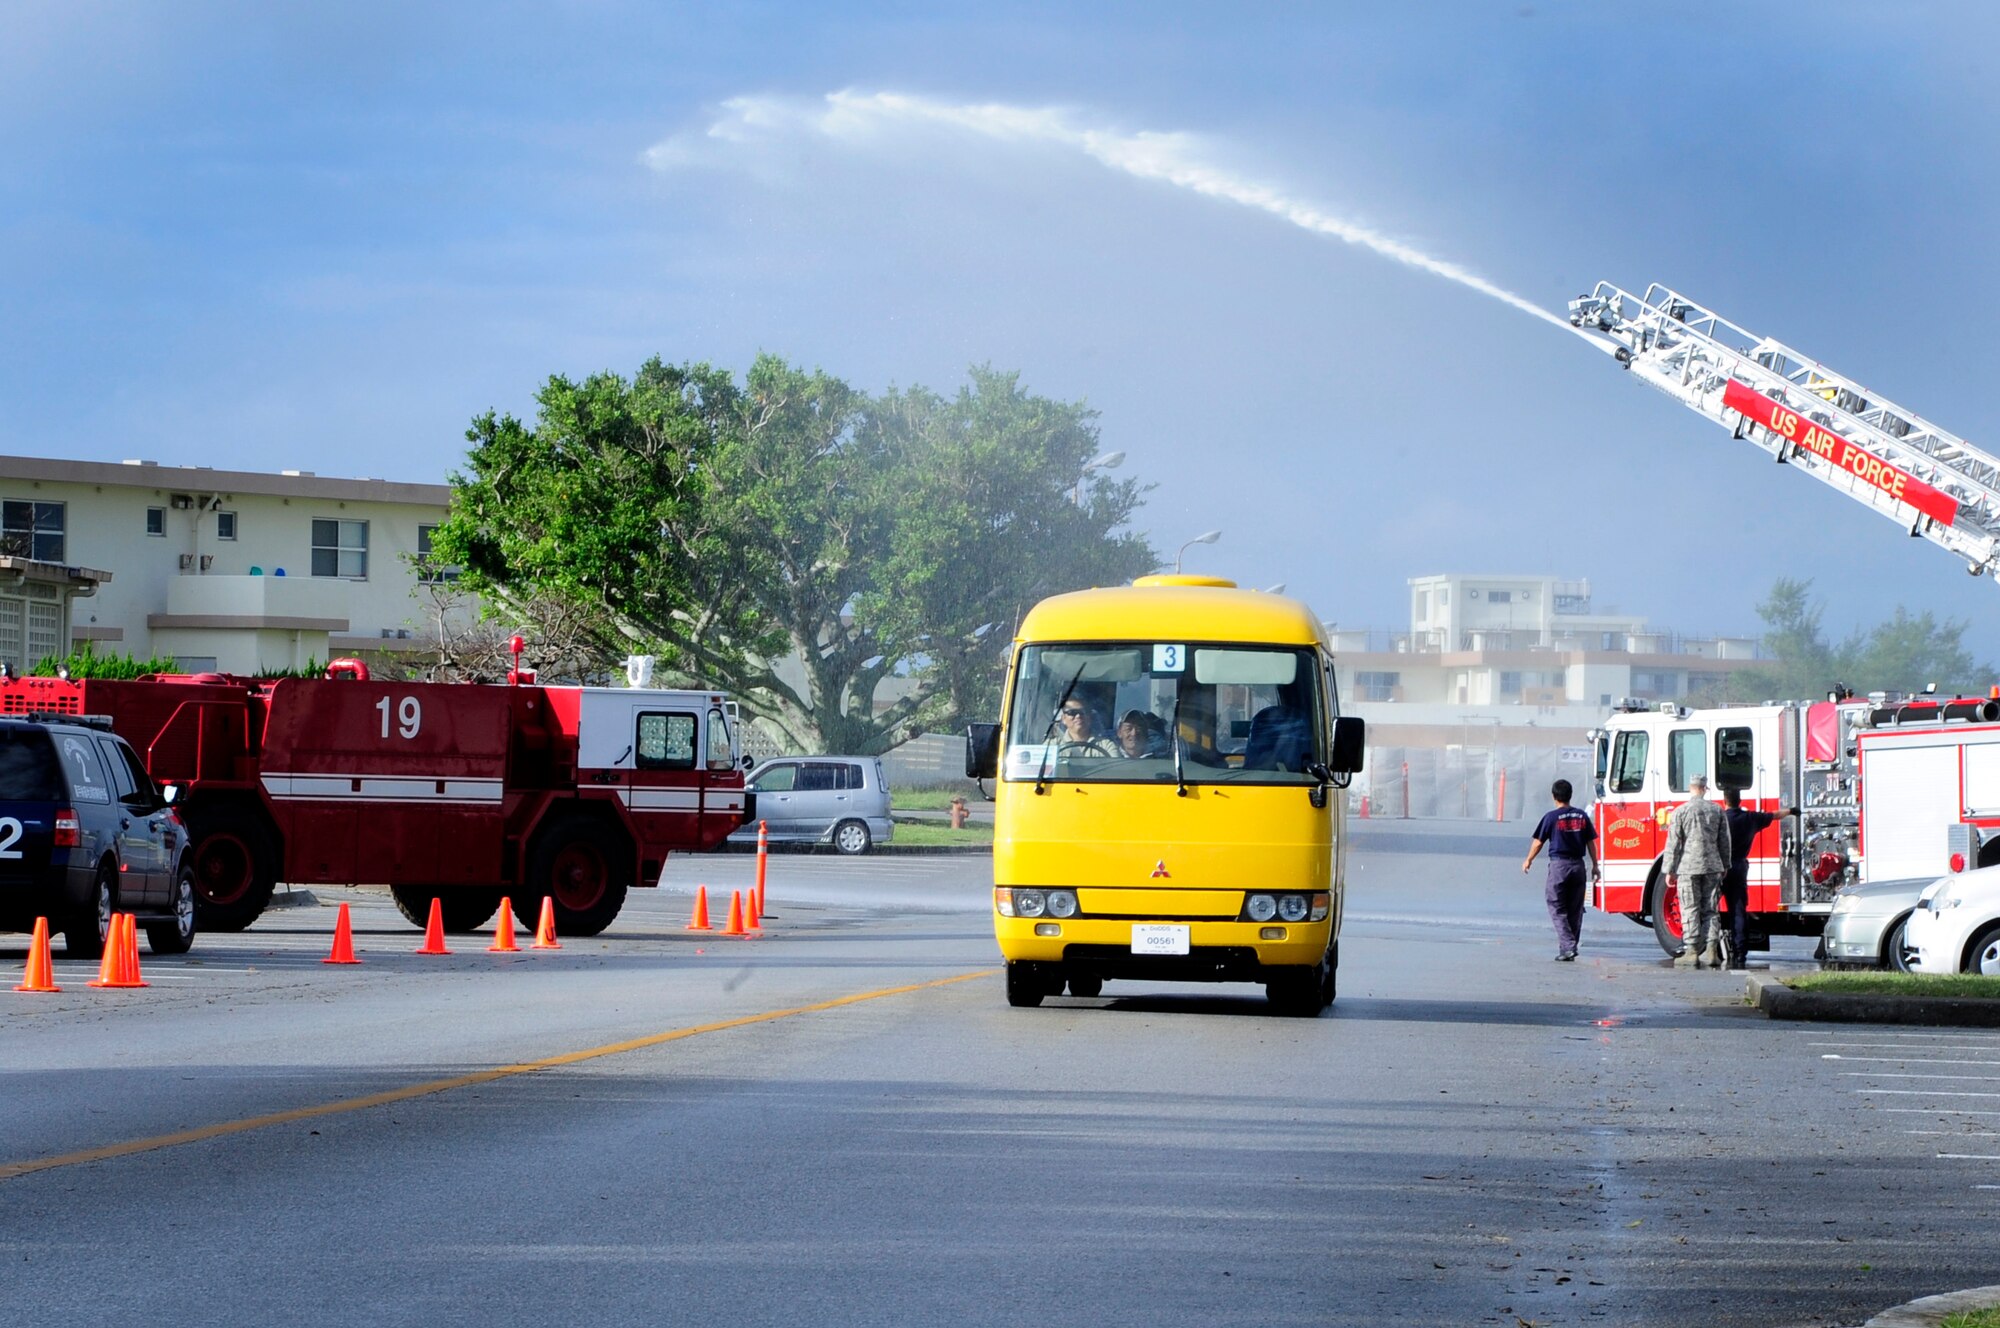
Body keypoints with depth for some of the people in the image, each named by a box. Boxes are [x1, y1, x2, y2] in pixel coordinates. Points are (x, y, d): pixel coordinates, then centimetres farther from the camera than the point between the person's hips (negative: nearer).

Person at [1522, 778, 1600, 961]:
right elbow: (1591, 843, 7)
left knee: (1558, 909, 0)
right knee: (1575, 910, 11)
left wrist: (1528, 861, 15)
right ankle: (1572, 948, 15)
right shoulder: (1582, 816, 5)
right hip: (1578, 865, 4)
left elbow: (1538, 843, -1)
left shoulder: (1552, 817, -7)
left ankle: (1567, 947, -14)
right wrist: (1595, 865, 16)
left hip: (1558, 865, -4)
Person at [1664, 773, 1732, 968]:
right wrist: (1725, 867, 22)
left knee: (1690, 911, -2)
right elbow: (1724, 841, 11)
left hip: (1688, 867, -3)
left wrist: (1670, 870, 0)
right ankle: (1711, 951, 2)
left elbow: (1673, 843, -5)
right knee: (1710, 910, 7)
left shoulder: (1681, 812, -4)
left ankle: (1691, 952, -5)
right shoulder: (1717, 810, 6)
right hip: (1712, 867, 3)